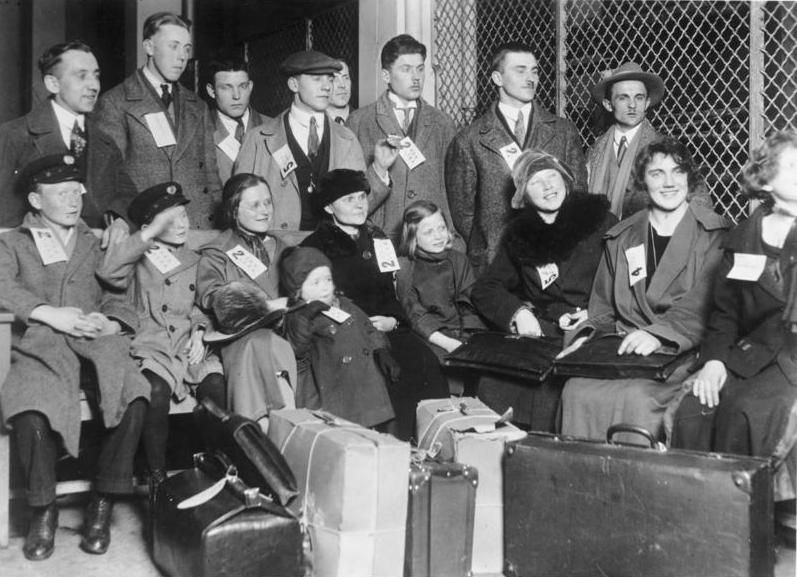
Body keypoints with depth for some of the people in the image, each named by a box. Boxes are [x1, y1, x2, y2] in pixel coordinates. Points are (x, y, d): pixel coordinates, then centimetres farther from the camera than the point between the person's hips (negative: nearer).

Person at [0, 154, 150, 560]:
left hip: (95, 342, 2)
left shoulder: (94, 243, 28)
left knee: (134, 398, -32)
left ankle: (103, 504, -15)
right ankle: (43, 508, -12)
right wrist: (50, 314, -15)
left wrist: (112, 322, -7)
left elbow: (117, 294, 16)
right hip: (40, 344, -1)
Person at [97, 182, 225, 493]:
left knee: (216, 383, -28)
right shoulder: (138, 260, 8)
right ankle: (157, 477, -18)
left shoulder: (194, 261, 21)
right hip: (150, 348, -3)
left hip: (189, 347, 3)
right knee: (156, 389, -33)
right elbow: (107, 271, -13)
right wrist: (149, 235, -13)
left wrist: (198, 331, 1)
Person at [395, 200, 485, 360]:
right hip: (429, 339, -4)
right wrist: (447, 342, -19)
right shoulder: (404, 268, 3)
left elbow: (468, 304, 9)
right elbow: (415, 316, -5)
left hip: (466, 334, 4)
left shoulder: (459, 260, 16)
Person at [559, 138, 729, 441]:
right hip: (623, 351, 4)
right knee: (577, 391, -24)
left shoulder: (714, 235, 3)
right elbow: (603, 310, 18)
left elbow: (703, 306, -11)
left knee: (636, 397, -32)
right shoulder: (620, 238, 18)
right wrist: (587, 336, -3)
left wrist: (658, 334, -26)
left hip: (684, 354, -4)